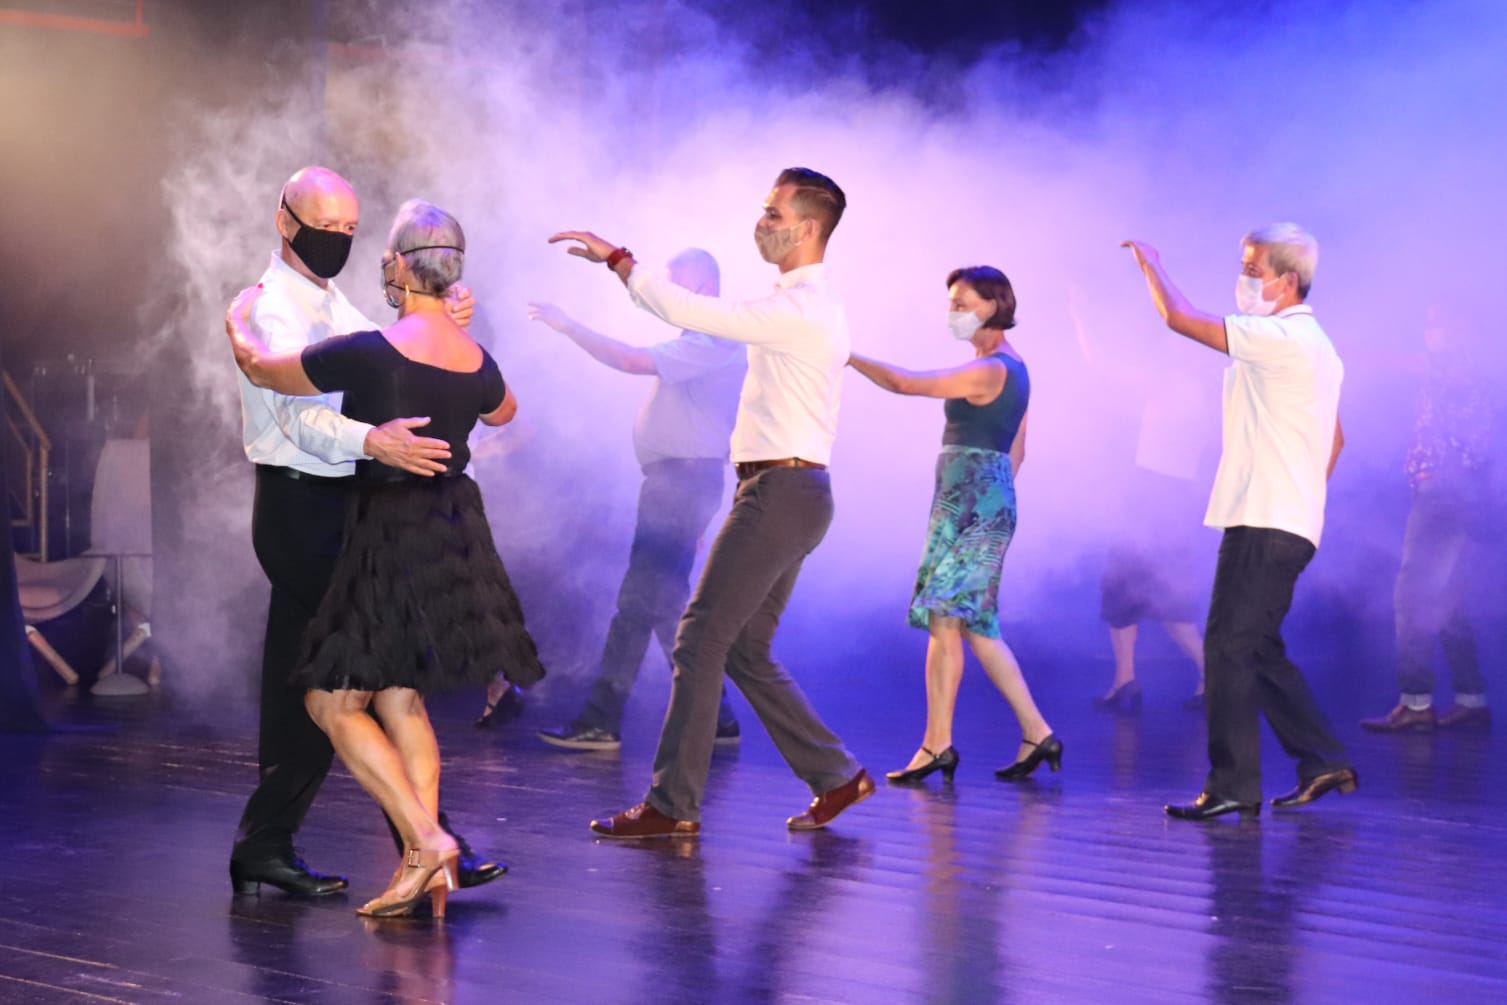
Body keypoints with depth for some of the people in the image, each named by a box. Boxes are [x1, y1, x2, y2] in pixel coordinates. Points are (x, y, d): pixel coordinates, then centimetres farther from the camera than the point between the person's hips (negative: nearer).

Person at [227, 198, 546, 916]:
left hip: (391, 534, -7)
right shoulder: (477, 361, 3)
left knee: (334, 700, 2)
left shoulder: (371, 352, -17)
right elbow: (503, 411, 29)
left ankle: (426, 839, -8)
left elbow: (257, 366, -3)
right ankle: (420, 868, 10)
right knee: (399, 698, 15)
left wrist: (238, 318, 17)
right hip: (456, 529, 7)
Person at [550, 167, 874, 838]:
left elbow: (687, 311, -20)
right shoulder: (810, 305, 18)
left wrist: (617, 259, -11)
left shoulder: (800, 310, -16)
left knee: (699, 642, -9)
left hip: (780, 494, -10)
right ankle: (835, 776, 16)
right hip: (787, 493, 10)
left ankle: (672, 806, -7)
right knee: (745, 651, 13)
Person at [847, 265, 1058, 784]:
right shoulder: (1013, 368, 16)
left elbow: (905, 383, -18)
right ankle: (1037, 734, 9)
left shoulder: (988, 370, -14)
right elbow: (1017, 449, 21)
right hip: (991, 501, 10)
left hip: (970, 502, -10)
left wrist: (848, 356, -10)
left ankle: (937, 745, -3)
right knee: (976, 624, 11)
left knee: (944, 620, -6)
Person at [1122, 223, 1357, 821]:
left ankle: (1233, 786, -9)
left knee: (1230, 646, -10)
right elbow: (1335, 438, 26)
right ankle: (1323, 761, 16)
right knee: (1257, 650, 14)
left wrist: (1149, 261, 2)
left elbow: (1179, 318, -15)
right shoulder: (1313, 344, 19)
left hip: (1264, 524, -10)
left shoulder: (1281, 337, -14)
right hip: (1288, 523, 10)